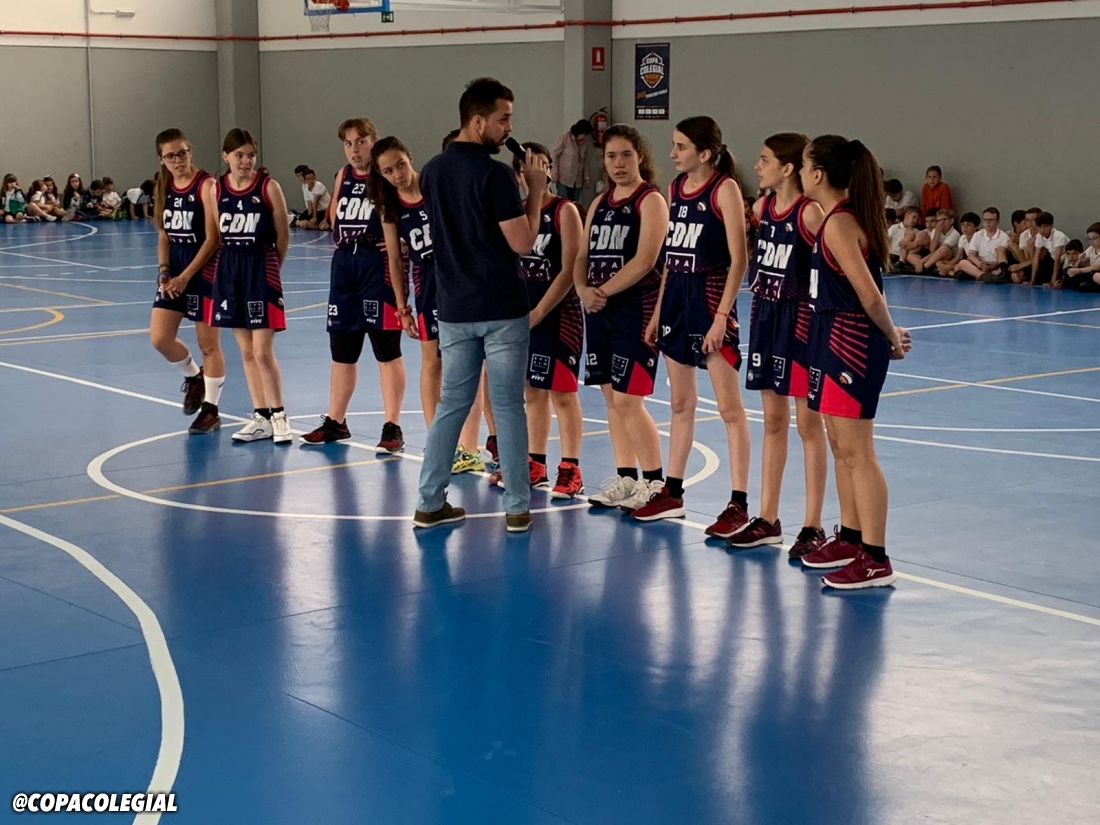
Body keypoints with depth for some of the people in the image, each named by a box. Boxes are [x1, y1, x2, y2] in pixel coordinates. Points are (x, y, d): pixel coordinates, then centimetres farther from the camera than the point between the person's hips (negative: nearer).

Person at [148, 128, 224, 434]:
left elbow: (212, 239, -15)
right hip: (174, 270, 6)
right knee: (159, 337, 0)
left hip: (203, 270, -6)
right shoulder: (164, 188, 7)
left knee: (208, 344, 2)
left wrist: (186, 277, -15)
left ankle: (211, 410, 14)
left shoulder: (206, 185, -13)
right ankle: (194, 377, 28)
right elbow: (164, 235, 13)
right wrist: (164, 271, -3)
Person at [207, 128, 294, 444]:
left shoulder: (268, 187, -9)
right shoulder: (216, 189, 1)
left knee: (263, 352, -6)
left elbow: (283, 233, -2)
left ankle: (278, 415, 8)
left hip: (261, 270, -4)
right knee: (246, 352, 10)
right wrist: (231, 262, 7)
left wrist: (272, 266, 6)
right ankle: (261, 417, 18)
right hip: (228, 269, 4)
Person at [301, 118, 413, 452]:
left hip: (377, 264, -7)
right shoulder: (344, 175, 11)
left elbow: (394, 237, -14)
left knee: (386, 350, -2)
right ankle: (335, 422, 26)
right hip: (344, 263, 7)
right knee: (342, 350, 14)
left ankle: (392, 428, 3)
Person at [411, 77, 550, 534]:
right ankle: (517, 507, 9)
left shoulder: (432, 171, 7)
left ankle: (430, 503, 13)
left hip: (454, 308, 6)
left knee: (451, 403, 12)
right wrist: (536, 191, -5)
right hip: (501, 309, -6)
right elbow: (523, 243, -15)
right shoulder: (494, 174, -16)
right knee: (508, 407, 2)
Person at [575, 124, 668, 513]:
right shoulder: (600, 202, 15)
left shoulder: (651, 201, -7)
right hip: (600, 310, 8)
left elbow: (644, 261, -17)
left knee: (628, 401, -8)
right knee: (611, 398, 10)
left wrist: (605, 291, -16)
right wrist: (583, 289, -6)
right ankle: (625, 479, 19)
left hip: (635, 310, -7)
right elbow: (583, 255, 13)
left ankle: (654, 482, 3)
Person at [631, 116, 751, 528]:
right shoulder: (676, 187, 11)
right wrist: (658, 311, 14)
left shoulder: (724, 189, -11)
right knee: (681, 403, 15)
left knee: (729, 406, -5)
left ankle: (738, 504, -2)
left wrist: (722, 315, -19)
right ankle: (672, 493, 23)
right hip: (675, 295, 8)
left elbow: (738, 258, -14)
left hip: (709, 295, -8)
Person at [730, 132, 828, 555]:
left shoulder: (810, 212, -15)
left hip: (799, 318, -7)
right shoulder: (762, 207, 7)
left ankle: (813, 527, 7)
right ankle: (767, 520, 21)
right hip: (765, 314, 7)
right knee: (773, 420, 13)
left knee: (808, 422, 0)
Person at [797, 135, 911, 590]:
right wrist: (889, 334, 9)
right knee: (840, 446, 17)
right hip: (835, 339, 10)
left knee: (856, 451, -6)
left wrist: (891, 336, -7)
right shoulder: (836, 218, 11)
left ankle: (876, 560, -2)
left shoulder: (839, 223, -18)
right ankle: (850, 539, 28)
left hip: (853, 344, -10)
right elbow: (865, 290, 15)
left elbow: (869, 294, -20)